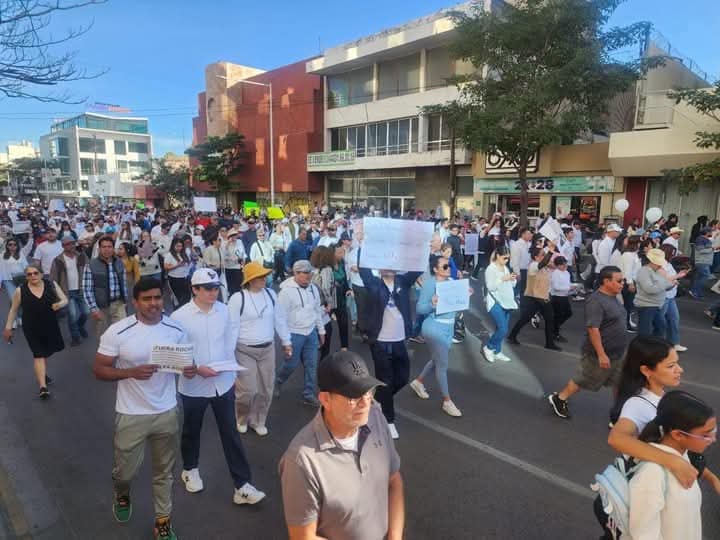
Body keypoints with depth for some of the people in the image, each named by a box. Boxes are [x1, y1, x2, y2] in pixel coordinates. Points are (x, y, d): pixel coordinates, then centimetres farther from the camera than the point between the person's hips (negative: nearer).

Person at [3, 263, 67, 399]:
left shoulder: (51, 285, -7)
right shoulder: (20, 291, -9)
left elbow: (65, 300, -4)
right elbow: (13, 310, 1)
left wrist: (59, 304, -26)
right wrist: (8, 327, 2)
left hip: (50, 326, 3)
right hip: (32, 328, -3)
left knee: (46, 352, 20)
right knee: (39, 354, -8)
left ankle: (42, 374, 44)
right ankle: (43, 386, -11)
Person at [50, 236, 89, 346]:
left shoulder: (81, 257, 1)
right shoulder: (58, 260, -6)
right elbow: (53, 278, -2)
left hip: (81, 290, 3)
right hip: (68, 292, -3)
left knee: (85, 313, 7)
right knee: (73, 315, -6)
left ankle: (80, 327, 39)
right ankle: (75, 336, 15)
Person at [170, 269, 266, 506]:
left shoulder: (223, 310, -3)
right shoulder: (179, 316, -16)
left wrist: (233, 372, 9)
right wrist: (197, 368, -23)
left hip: (223, 383, 3)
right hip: (194, 385, -2)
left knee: (231, 434, 7)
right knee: (192, 431, 20)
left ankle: (242, 486, 16)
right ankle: (190, 469, 47)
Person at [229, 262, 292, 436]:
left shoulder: (270, 294, 1)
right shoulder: (238, 298, -13)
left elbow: (280, 319, 9)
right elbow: (232, 327, -11)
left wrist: (286, 342, 11)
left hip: (267, 349, 4)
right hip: (245, 351, -4)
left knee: (265, 389, 12)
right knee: (247, 390, -1)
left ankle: (258, 421, 35)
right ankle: (241, 419, 30)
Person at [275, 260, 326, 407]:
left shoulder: (313, 288, 4)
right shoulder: (287, 290, -15)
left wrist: (321, 330, 15)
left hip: (311, 332, 6)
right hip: (294, 334, -5)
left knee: (311, 365, 7)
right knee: (292, 364, 6)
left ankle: (308, 395, 21)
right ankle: (277, 381, 36)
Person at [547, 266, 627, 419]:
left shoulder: (612, 297, 6)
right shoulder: (596, 301, -24)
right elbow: (593, 329, -28)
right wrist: (601, 354, -28)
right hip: (600, 354, -9)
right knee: (583, 380, 7)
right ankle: (558, 399, 23)